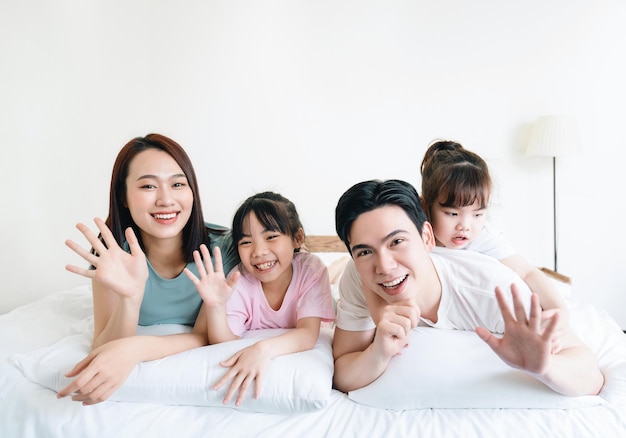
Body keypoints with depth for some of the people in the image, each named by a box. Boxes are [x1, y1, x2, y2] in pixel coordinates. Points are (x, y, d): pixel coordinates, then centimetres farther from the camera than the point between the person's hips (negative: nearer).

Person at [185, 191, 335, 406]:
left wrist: (264, 349, -47)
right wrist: (215, 306, -39)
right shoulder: (239, 282, -16)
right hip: (249, 354, 1)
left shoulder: (312, 269, -20)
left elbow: (308, 333, -28)